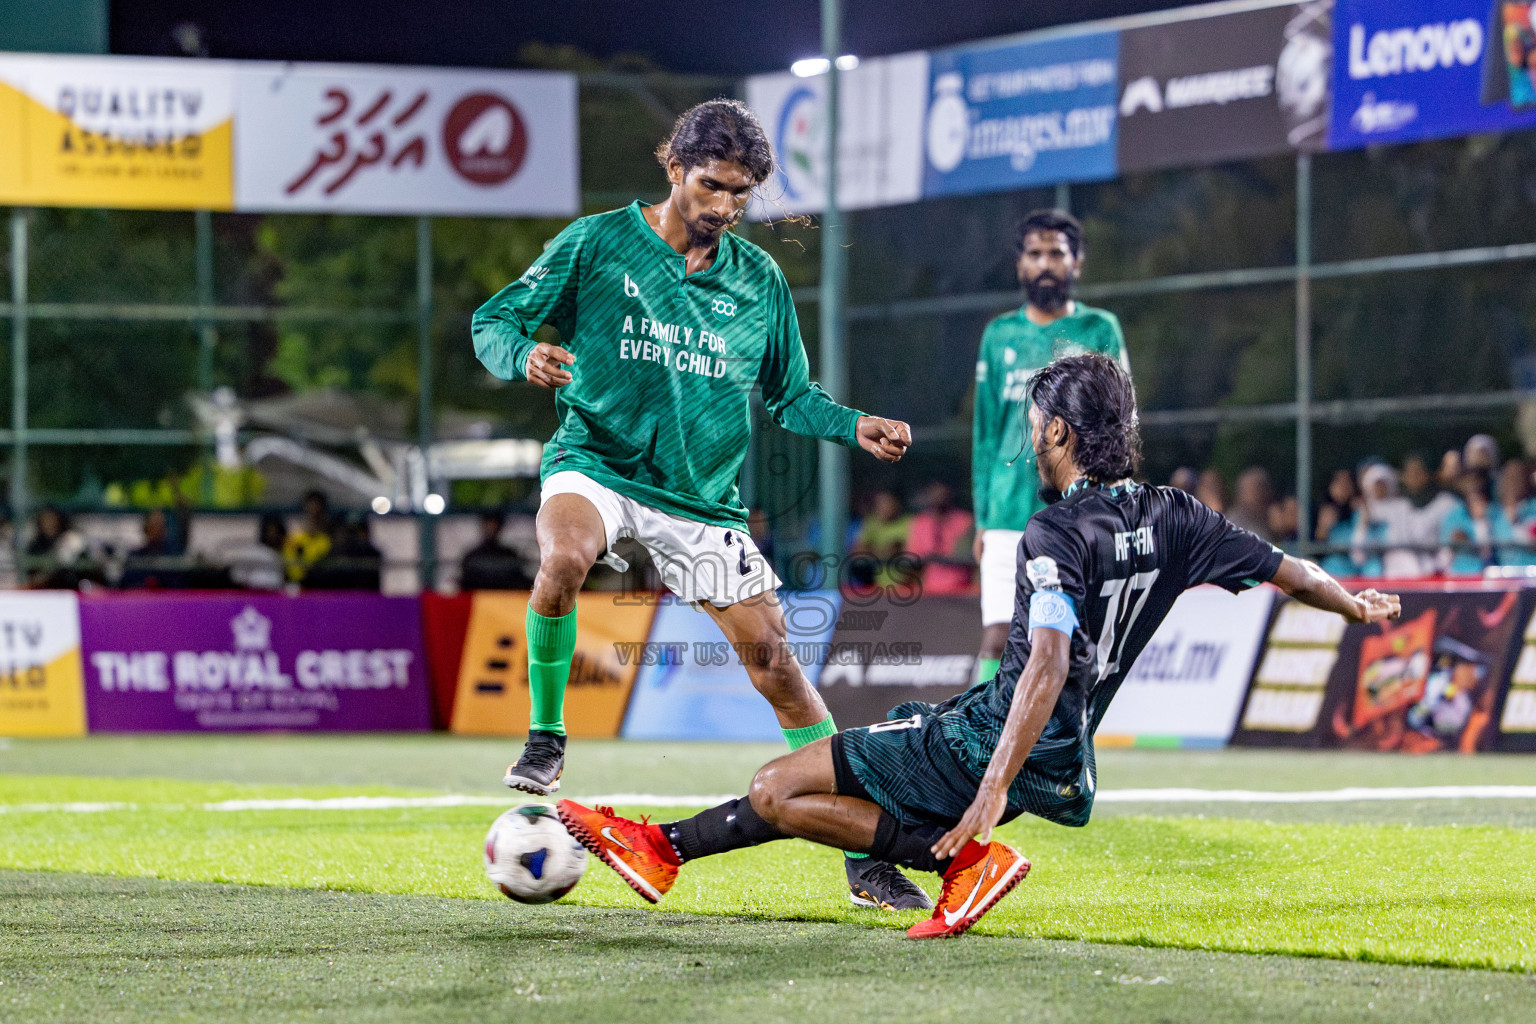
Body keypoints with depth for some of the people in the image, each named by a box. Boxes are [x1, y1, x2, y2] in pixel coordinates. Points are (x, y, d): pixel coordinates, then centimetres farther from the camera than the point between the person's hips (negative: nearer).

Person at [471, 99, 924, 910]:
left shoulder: (759, 281, 8)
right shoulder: (597, 244, -2)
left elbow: (787, 394, 17)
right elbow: (493, 321, 0)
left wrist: (854, 427, -2)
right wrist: (523, 356, -23)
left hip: (704, 495, 3)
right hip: (597, 462, -3)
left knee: (772, 658, -3)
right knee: (564, 556, -37)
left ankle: (863, 856, 4)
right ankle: (545, 737, -13)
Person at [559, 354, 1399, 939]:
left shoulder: (1057, 537, -18)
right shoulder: (1171, 519, 4)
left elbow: (1049, 664, -31)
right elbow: (1288, 571, 13)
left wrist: (995, 787, -38)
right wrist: (1358, 605, 34)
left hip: (992, 742, -9)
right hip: (1061, 766, 9)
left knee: (778, 792, -9)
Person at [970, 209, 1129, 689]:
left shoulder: (1099, 331, 5)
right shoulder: (999, 335, 11)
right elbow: (986, 432, 14)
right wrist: (981, 519, 8)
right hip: (1009, 517, 1)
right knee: (997, 639, -7)